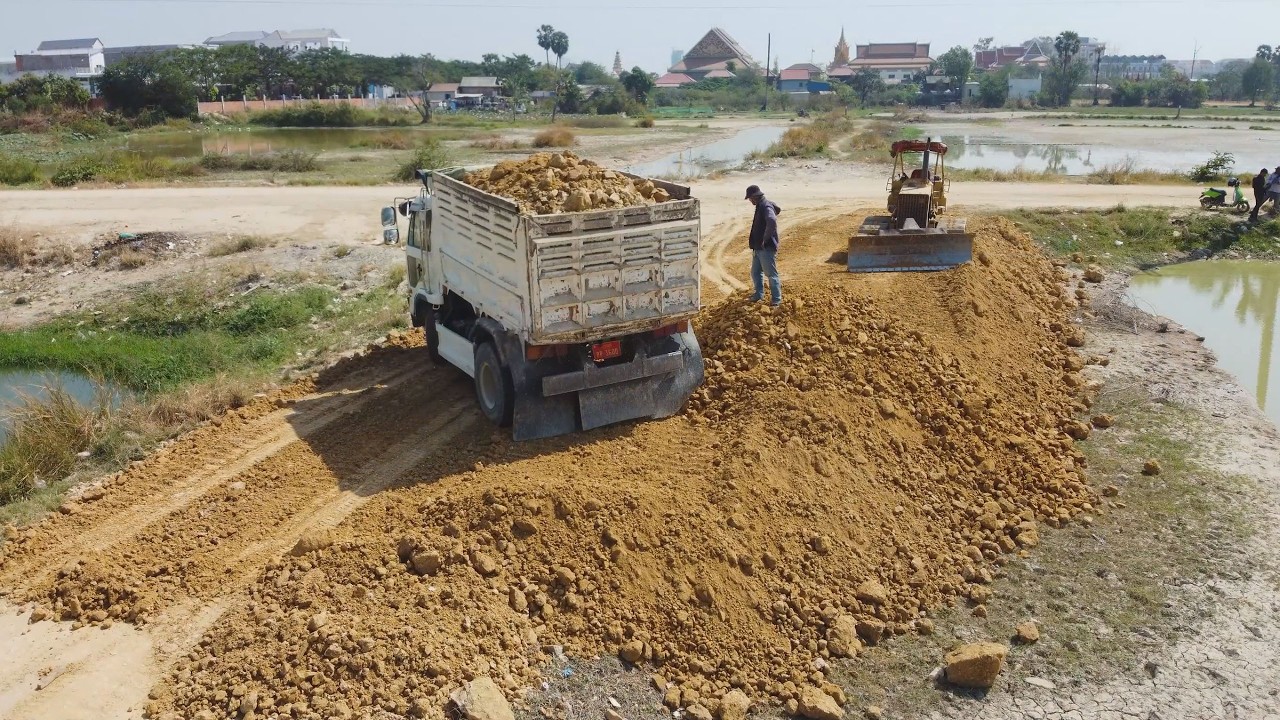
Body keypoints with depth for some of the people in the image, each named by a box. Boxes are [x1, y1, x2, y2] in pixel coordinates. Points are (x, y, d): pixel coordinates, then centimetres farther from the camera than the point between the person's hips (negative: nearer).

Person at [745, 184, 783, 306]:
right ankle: (759, 294, 32)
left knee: (771, 274, -2)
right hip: (758, 247, 10)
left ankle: (776, 299, 5)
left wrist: (765, 239, -28)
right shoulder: (761, 205, 12)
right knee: (755, 272, 19)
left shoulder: (766, 207, -19)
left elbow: (772, 221, -38)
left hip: (767, 248, -10)